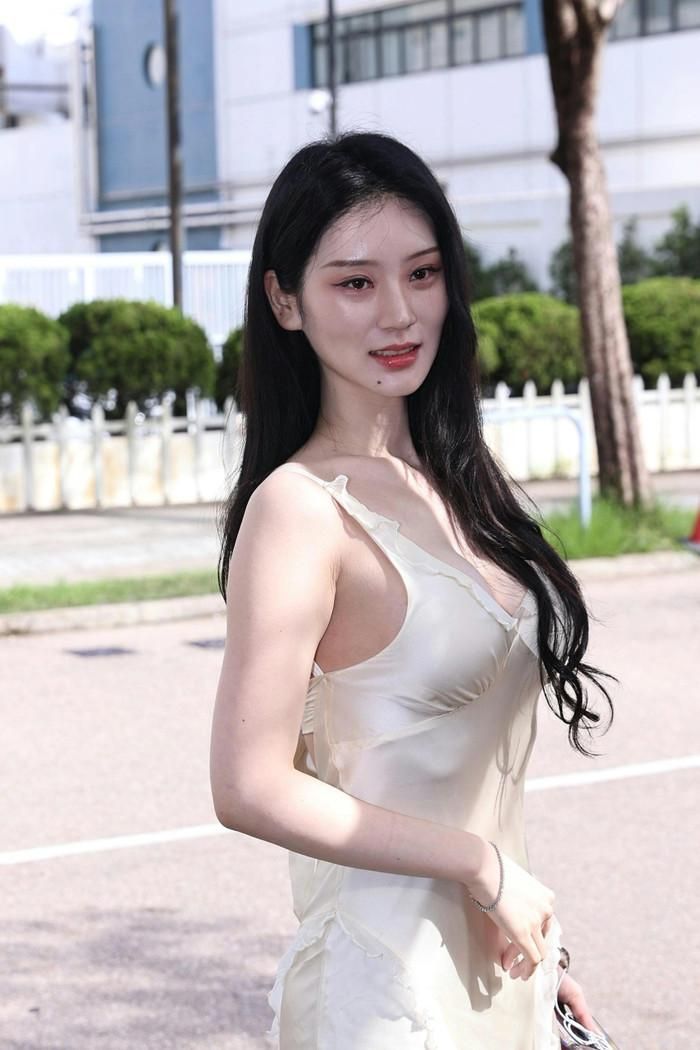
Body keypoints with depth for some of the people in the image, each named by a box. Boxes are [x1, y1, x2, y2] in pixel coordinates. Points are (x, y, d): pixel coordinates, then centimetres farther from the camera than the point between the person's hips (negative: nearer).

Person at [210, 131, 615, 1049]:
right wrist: (483, 865, -14)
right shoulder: (301, 508, -16)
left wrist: (539, 962, 13)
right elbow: (252, 789, -20)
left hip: (499, 963, 7)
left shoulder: (450, 480, 7)